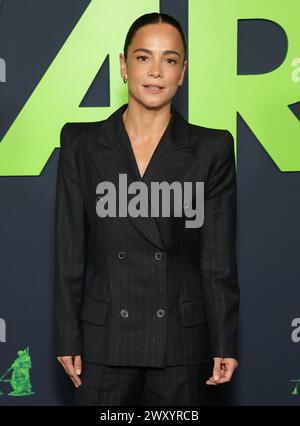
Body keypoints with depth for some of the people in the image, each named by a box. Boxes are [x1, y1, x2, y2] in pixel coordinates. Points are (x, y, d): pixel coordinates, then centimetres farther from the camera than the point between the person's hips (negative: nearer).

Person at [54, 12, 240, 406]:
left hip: (184, 343, 0)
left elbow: (219, 257, 0)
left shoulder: (212, 148, 1)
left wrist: (224, 344, -2)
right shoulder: (81, 143, 3)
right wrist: (67, 340, 1)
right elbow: (70, 251, 3)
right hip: (106, 340, 1)